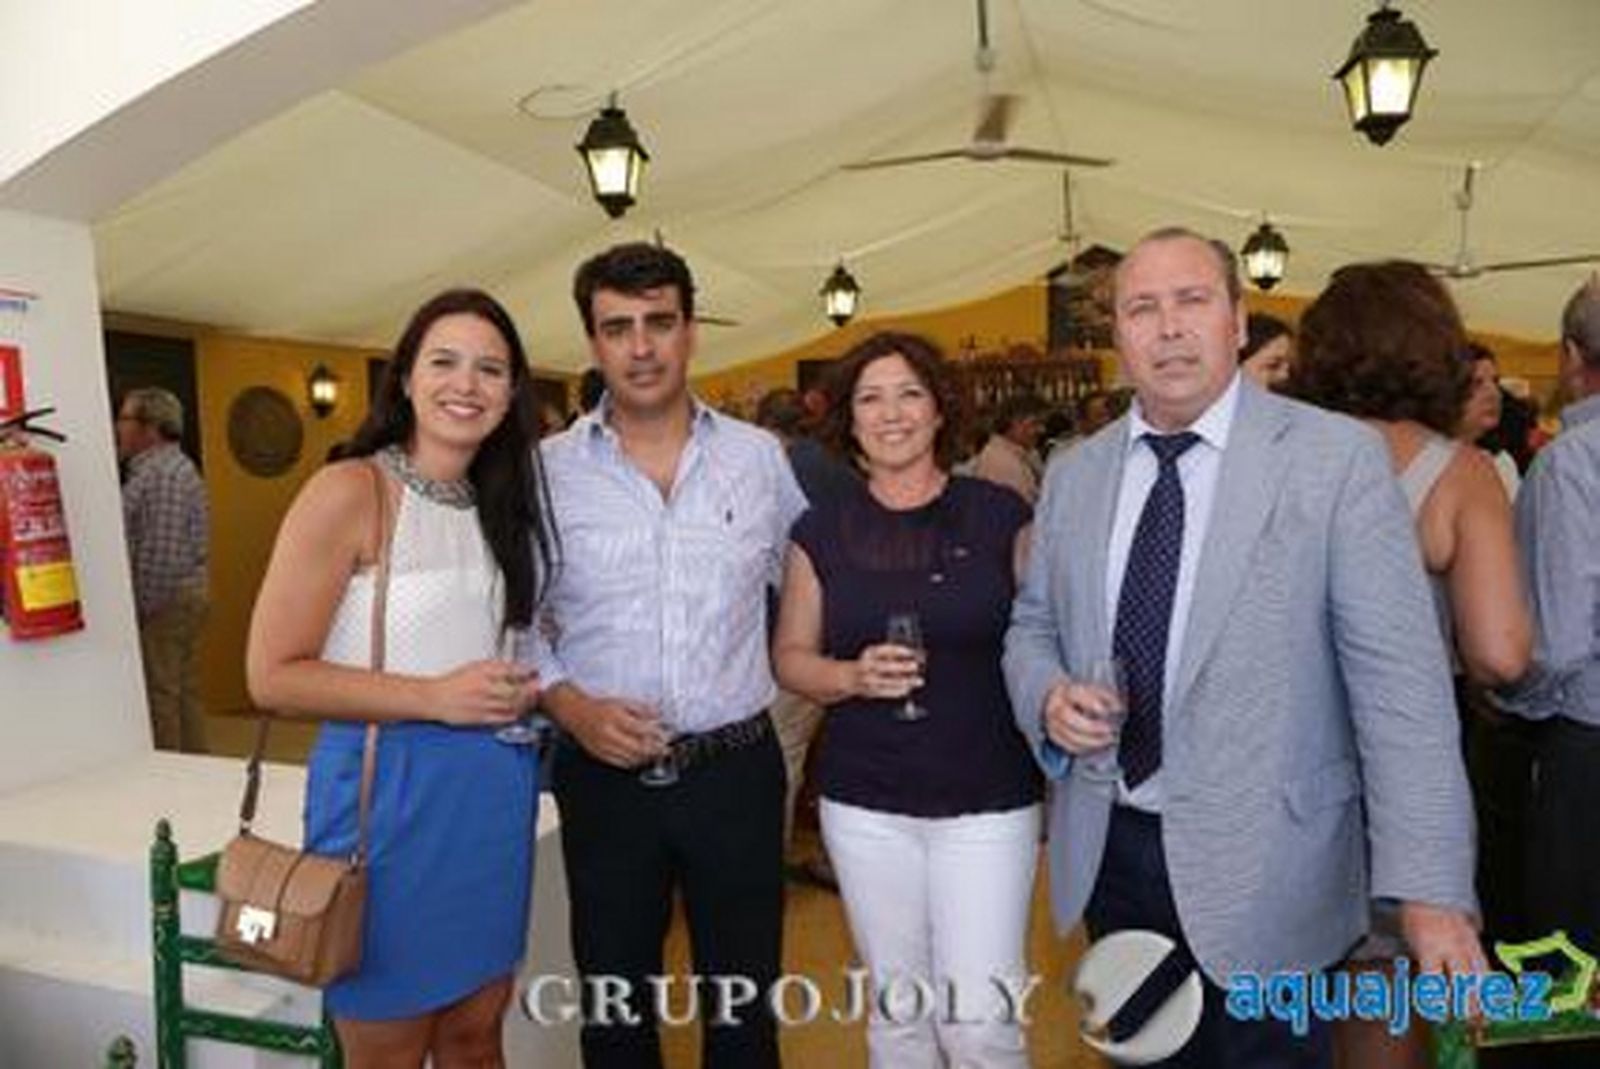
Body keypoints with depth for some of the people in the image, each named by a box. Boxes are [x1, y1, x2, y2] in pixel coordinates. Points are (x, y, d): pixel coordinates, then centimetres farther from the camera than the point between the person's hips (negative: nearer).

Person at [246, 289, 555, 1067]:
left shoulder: (506, 501, 8)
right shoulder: (350, 492, -12)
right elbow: (273, 676, -14)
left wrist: (529, 690, 2)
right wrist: (434, 696, -20)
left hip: (498, 793, 6)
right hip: (388, 790, -6)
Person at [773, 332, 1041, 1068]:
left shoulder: (1000, 514, -3)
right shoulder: (821, 530, 1)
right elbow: (790, 656, 5)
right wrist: (854, 677, -14)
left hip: (988, 800, -2)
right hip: (863, 804, 2)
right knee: (897, 1010, 16)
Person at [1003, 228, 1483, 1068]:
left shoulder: (1336, 457, -9)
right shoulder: (1074, 474, 4)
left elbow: (1397, 677, -13)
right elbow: (1032, 627, 12)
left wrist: (1428, 886, -18)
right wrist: (1049, 697, -10)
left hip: (1264, 870, -4)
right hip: (1106, 853, 4)